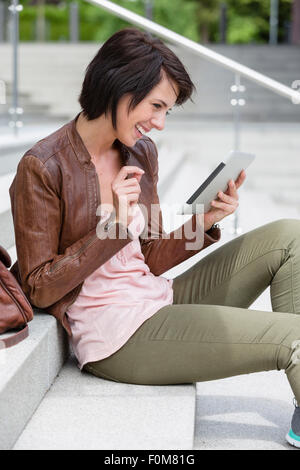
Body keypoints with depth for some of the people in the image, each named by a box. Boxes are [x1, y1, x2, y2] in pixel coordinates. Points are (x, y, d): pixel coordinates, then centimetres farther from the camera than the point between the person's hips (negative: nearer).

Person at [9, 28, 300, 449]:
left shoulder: (141, 153, 8)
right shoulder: (42, 168, -13)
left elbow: (149, 259, 11)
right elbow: (39, 290, -12)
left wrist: (205, 223, -6)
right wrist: (113, 224, -21)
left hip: (158, 300, 8)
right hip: (115, 334, -8)